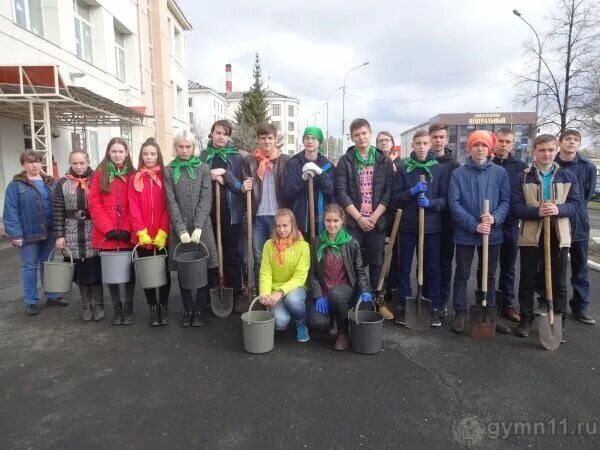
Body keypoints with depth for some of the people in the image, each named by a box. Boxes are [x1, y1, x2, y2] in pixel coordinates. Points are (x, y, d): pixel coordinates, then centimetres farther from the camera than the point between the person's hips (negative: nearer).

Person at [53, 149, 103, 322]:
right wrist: (59, 235, -3)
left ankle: (98, 305, 17)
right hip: (73, 234, 1)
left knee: (96, 269, 2)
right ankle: (86, 306, 21)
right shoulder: (63, 183, 3)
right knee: (81, 271, 7)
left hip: (94, 232, -1)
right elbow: (58, 211, 2)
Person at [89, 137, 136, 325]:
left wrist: (127, 229, -9)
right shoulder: (100, 174, 4)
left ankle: (129, 307, 20)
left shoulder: (132, 175, 5)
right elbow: (94, 203, -2)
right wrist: (109, 229, -11)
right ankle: (117, 308, 21)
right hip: (105, 235, 0)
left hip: (127, 234, 0)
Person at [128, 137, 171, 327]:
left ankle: (164, 306, 19)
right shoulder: (134, 179, 6)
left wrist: (162, 232, -12)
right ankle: (153, 308, 18)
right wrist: (141, 232, -12)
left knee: (163, 270, 6)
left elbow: (167, 206, -3)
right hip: (142, 237, 1)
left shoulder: (164, 177, 3)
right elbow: (133, 208, -1)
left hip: (162, 236, -1)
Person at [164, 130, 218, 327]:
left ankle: (200, 309, 17)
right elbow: (171, 202, -3)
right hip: (179, 229, 1)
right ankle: (188, 309, 21)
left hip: (202, 228, -1)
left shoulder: (203, 168, 4)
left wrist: (198, 228, -15)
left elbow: (206, 200, -4)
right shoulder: (169, 171, 5)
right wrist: (182, 230, -13)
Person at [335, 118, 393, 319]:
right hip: (353, 221, -1)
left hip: (377, 221, 1)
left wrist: (374, 216, -9)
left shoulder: (384, 161, 6)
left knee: (377, 263, 8)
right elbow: (341, 192, -5)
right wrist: (359, 217, -11)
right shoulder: (345, 161, 2)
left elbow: (388, 192, 2)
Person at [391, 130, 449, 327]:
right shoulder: (403, 169, 3)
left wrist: (431, 203, -18)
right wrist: (412, 192, -17)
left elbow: (446, 199, 0)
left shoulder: (441, 169, 3)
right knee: (404, 268, 7)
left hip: (431, 226, 0)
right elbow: (395, 198, -1)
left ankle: (434, 307, 20)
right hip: (407, 226, 0)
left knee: (432, 268, 8)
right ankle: (403, 306, 19)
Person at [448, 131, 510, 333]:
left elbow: (505, 201, 0)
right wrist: (474, 225, -17)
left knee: (489, 275, 14)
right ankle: (460, 313, 19)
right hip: (465, 233, -2)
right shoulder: (458, 173, -2)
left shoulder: (500, 173, 3)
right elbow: (454, 203, -9)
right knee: (462, 275, 7)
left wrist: (495, 218, -20)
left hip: (492, 233, 2)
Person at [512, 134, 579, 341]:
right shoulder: (522, 178, -1)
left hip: (558, 236, 1)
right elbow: (516, 207, -7)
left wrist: (559, 209, -20)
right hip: (530, 235, -1)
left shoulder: (568, 176, 5)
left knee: (558, 282, 9)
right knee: (527, 280, 7)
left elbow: (575, 204, 1)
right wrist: (537, 211, -24)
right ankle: (526, 319, 22)